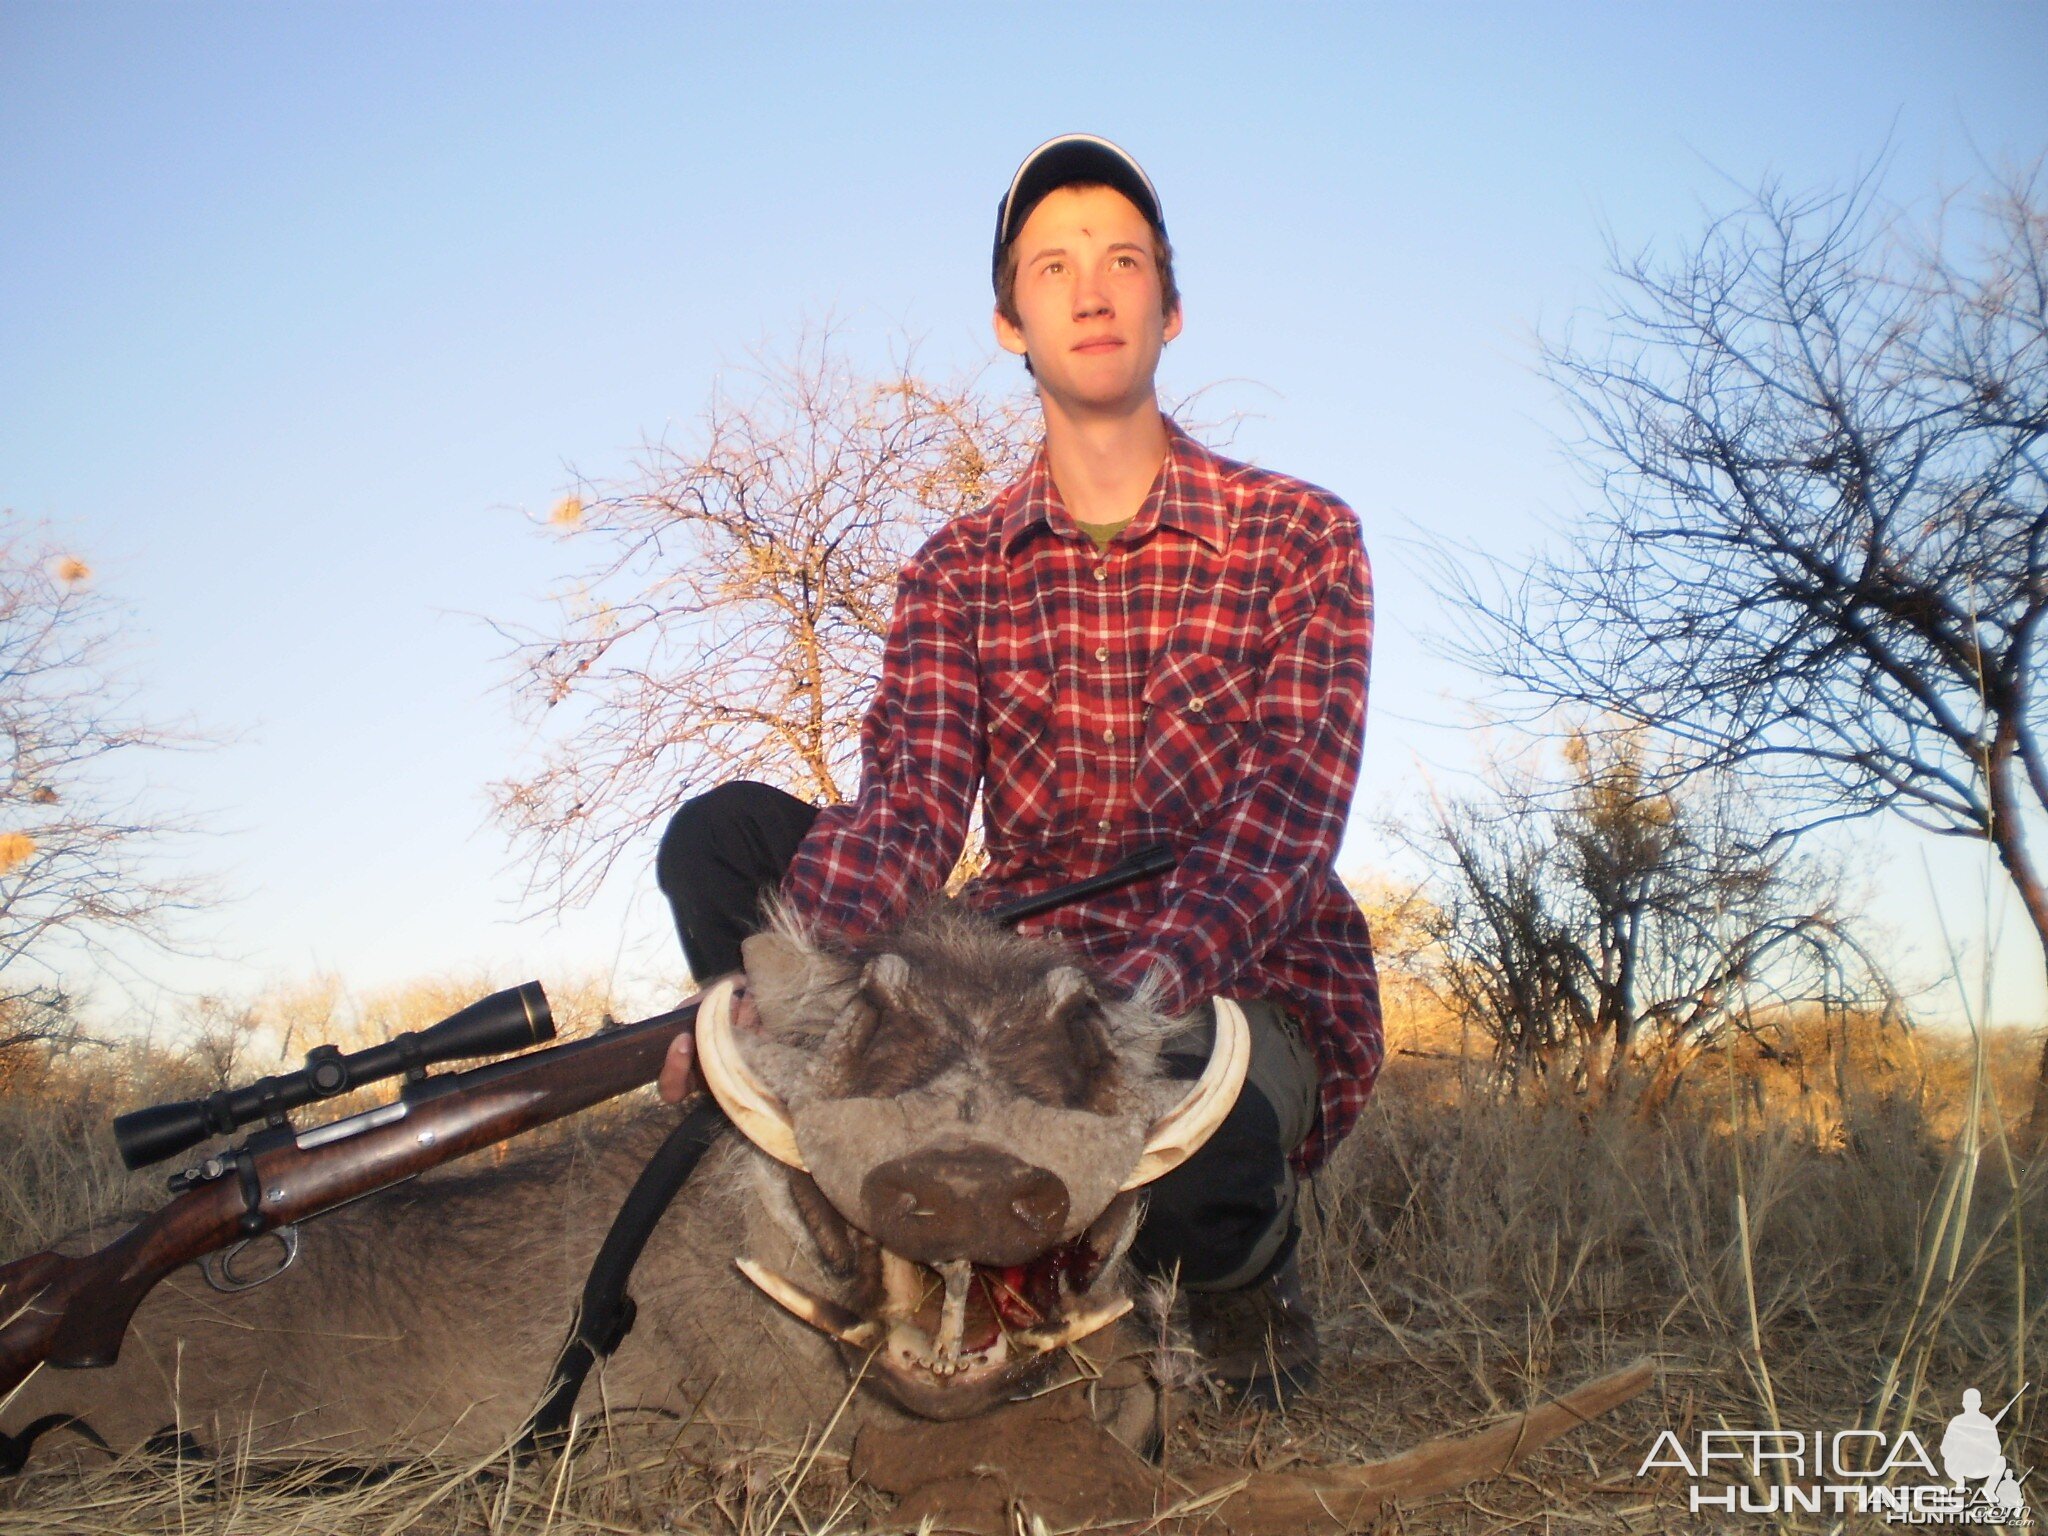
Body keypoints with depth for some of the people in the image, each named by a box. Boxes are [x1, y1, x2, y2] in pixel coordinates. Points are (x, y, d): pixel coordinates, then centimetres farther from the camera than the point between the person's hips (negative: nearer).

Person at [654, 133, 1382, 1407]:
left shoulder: (1298, 536, -2)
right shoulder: (957, 572, 5)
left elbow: (1293, 797, -16)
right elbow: (910, 800, -11)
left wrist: (1156, 981, -35)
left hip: (1240, 982, -3)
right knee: (724, 833, -15)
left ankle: (1246, 1250, 1)